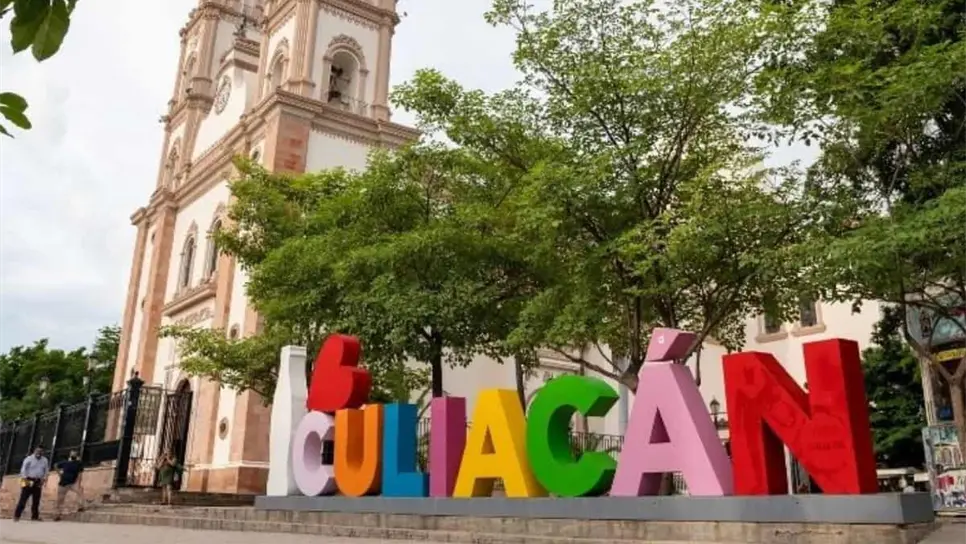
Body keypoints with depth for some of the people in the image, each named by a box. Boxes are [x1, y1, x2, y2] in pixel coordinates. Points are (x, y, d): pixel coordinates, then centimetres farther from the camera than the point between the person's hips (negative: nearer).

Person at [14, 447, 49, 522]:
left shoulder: (44, 460, 10)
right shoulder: (29, 459, -5)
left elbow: (46, 470, 16)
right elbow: (23, 470, -8)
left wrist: (44, 479, 3)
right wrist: (25, 479, -16)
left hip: (38, 482, 5)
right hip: (28, 481, -5)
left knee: (36, 500, 7)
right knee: (23, 499, -8)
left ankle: (35, 516, 13)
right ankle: (16, 516, -4)